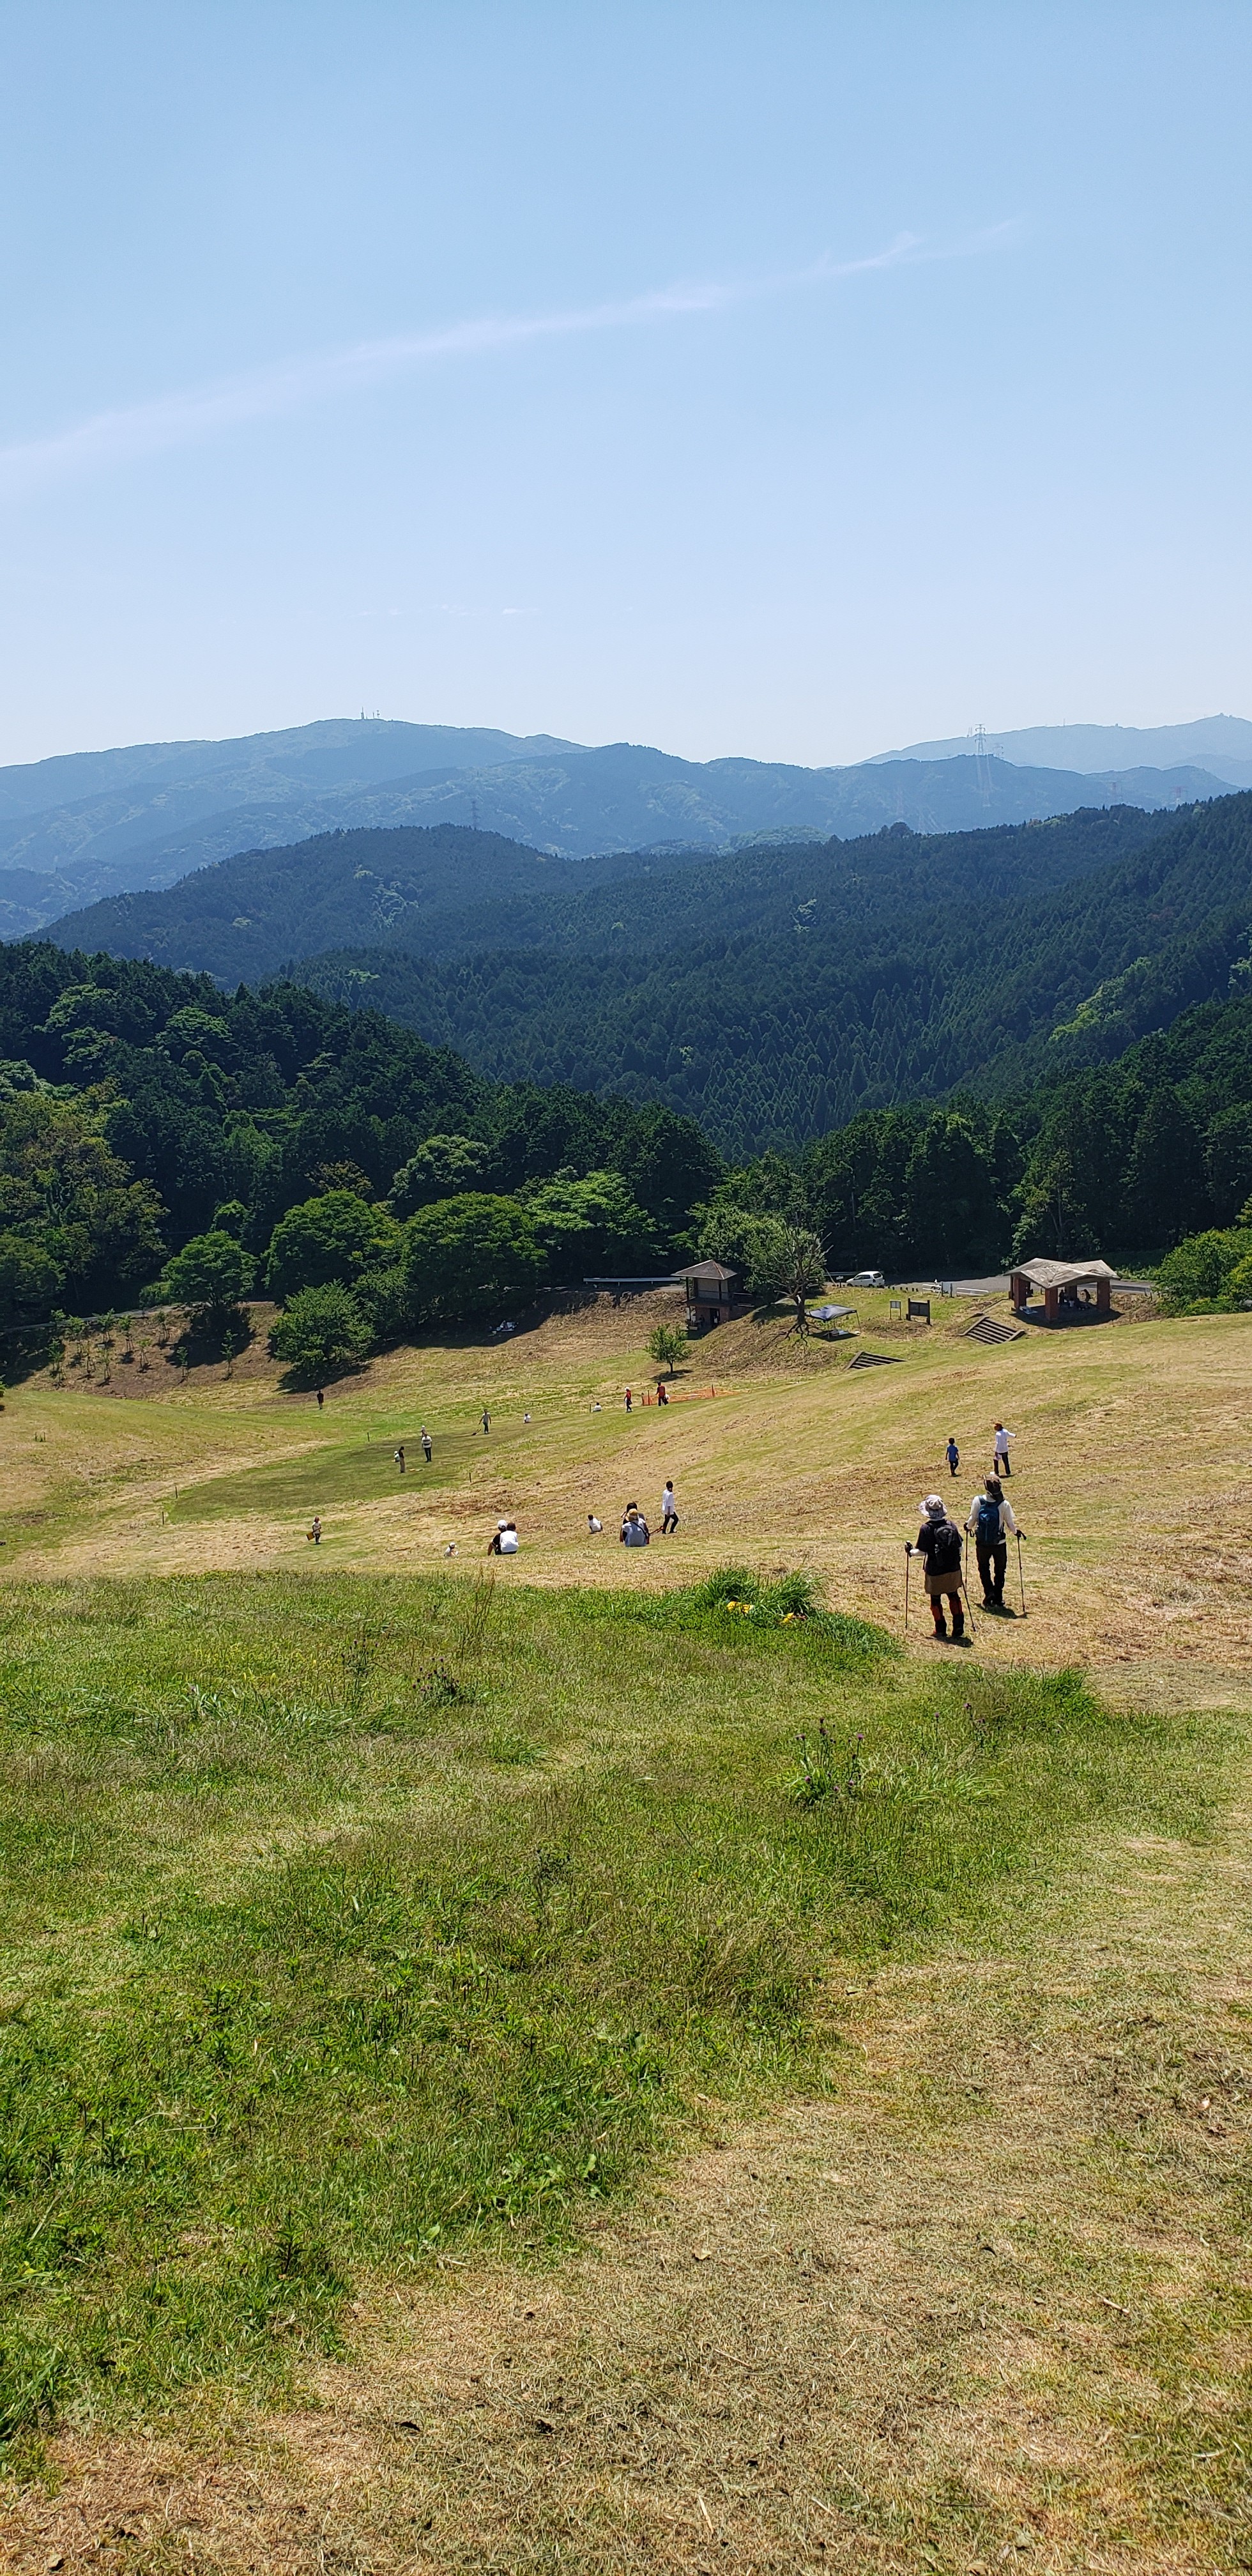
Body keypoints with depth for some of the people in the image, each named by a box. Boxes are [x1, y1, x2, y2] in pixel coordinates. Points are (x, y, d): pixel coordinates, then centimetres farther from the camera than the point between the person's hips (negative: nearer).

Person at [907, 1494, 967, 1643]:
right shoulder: (952, 1525, -4)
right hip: (953, 1570, 4)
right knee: (954, 1597, 18)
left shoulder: (926, 1528, -15)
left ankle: (941, 1630, 19)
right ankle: (958, 1628, 16)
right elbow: (960, 1548, 3)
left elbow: (922, 1552, -13)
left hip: (935, 1572, -4)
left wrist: (910, 1552, 6)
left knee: (935, 1600, 13)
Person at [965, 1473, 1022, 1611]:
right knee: (999, 1571, 17)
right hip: (999, 1544, -1)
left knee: (984, 1569, 19)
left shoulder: (978, 1501, -13)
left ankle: (989, 1592, 0)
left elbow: (972, 1519, -7)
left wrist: (968, 1526, 16)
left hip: (982, 1544, 1)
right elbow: (1011, 1525, -9)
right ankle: (998, 1599, 19)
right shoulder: (1004, 1505, -16)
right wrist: (1016, 1532, 14)